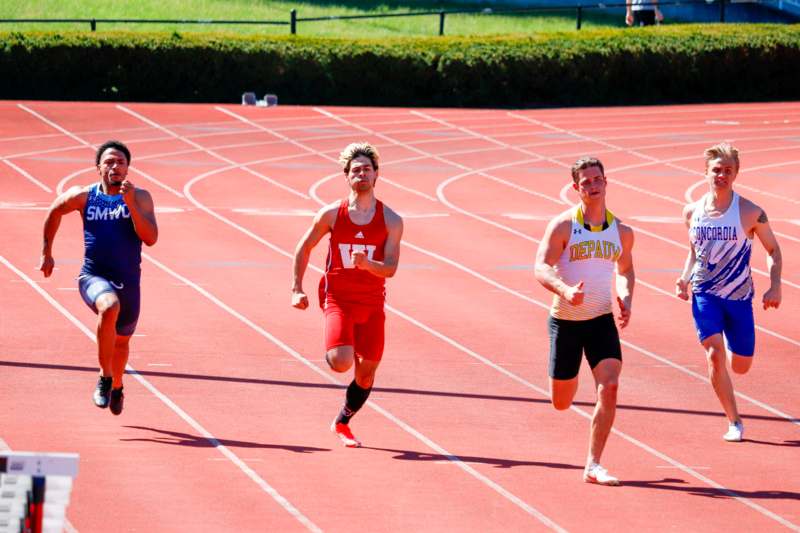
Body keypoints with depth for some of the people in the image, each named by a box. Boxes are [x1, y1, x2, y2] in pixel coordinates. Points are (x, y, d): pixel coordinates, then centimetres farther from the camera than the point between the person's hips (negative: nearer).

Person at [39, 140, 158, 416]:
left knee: (121, 341, 20)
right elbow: (54, 213, 18)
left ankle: (117, 386, 52)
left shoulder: (140, 197, -4)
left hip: (128, 283, 2)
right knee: (110, 307, -36)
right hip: (94, 277, -2)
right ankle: (105, 378, -22)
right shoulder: (83, 196, -2)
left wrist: (130, 204, -23)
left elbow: (151, 238, -16)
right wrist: (46, 253, 21)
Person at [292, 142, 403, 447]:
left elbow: (390, 268, -9)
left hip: (372, 304, 2)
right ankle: (333, 351, 12)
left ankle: (342, 423, 28)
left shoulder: (391, 221, -3)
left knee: (367, 372, 5)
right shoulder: (331, 215, -4)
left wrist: (367, 264, -30)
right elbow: (304, 249, 10)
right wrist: (297, 289, 6)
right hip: (338, 299, -2)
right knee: (341, 363, -24)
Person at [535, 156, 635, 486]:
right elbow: (541, 268, -17)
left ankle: (593, 466, -12)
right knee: (561, 402, 7)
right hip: (565, 320, -2)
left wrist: (625, 298, 0)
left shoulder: (621, 232, 2)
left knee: (609, 387, -19)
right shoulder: (563, 226, -10)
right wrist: (564, 290, -37)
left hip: (602, 321, 2)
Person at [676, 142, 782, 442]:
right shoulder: (692, 212, 1)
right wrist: (685, 278, -1)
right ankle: (734, 423, -9)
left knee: (740, 366, 7)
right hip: (704, 294, 0)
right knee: (714, 354, -18)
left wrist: (774, 287, -11)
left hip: (739, 296, 0)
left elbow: (773, 250, 2)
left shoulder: (750, 213, -8)